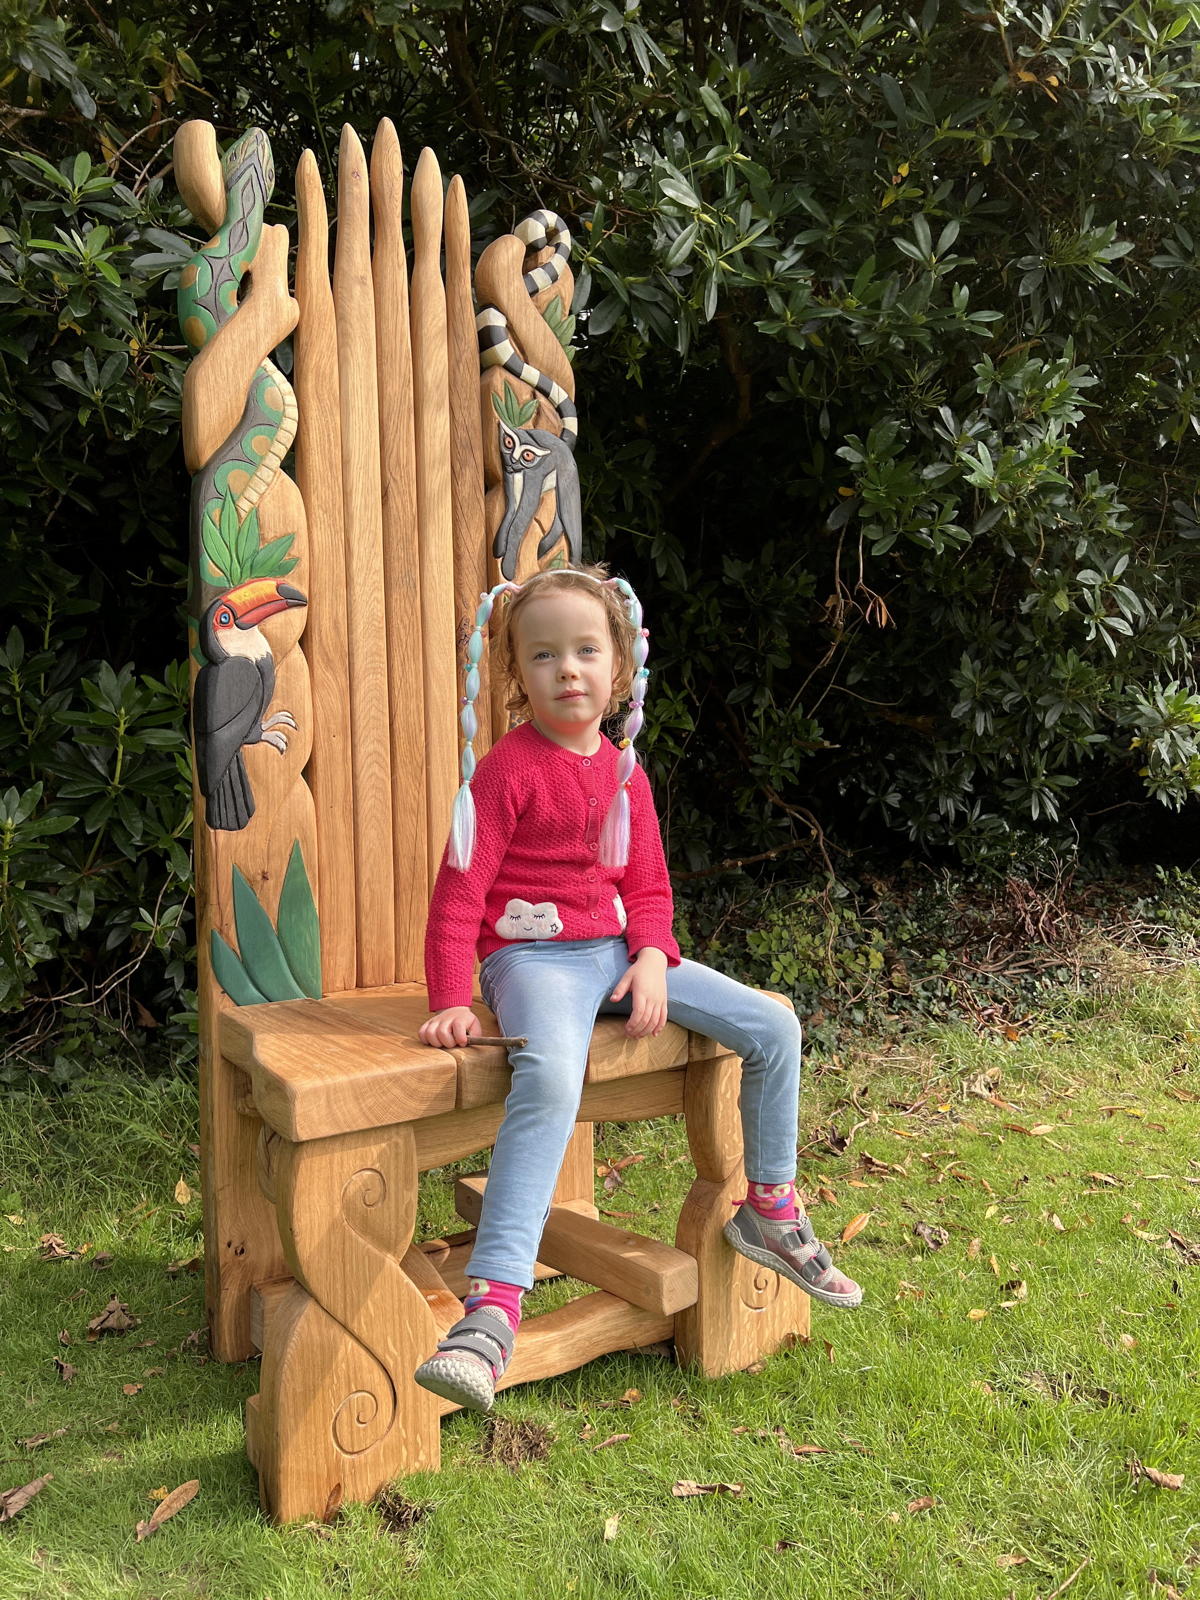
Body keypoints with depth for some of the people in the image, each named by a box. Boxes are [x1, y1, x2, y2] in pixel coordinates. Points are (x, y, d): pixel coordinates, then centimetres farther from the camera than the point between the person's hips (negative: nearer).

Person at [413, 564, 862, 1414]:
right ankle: (493, 1307, -36)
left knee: (772, 1025, -1)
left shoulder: (625, 772, 12)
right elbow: (458, 891, -10)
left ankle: (769, 1212, 18)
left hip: (618, 952, 7)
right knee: (551, 1078, -38)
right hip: (533, 955, -6)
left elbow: (649, 887, 14)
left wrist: (651, 960, -5)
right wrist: (451, 1001, -17)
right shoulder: (507, 770, -8)